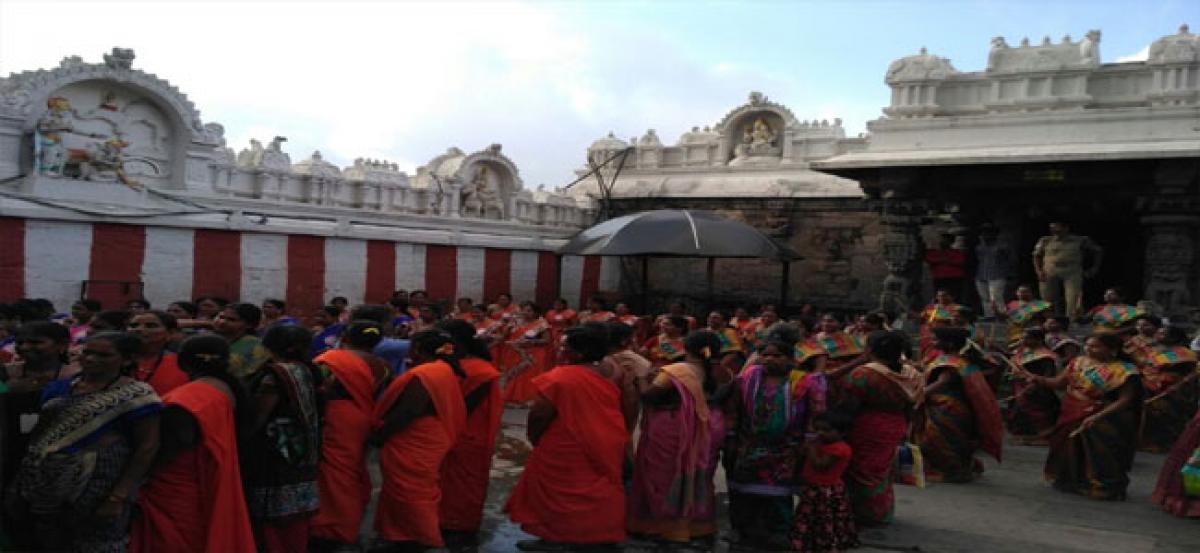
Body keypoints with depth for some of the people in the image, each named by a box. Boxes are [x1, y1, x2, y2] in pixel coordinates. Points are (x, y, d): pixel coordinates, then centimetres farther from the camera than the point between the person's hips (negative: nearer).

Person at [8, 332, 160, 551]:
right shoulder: (58, 388, 9)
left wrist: (118, 498, -15)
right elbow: (38, 433, 16)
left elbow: (146, 448, -11)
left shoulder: (136, 395, -10)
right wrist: (22, 482, 6)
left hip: (96, 488, -6)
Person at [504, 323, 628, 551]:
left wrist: (534, 438, -2)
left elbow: (539, 415, -19)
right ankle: (597, 531, 31)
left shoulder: (560, 377, -22)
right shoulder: (607, 376, 0)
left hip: (564, 449, -7)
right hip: (603, 446, 7)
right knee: (592, 486, 20)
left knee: (558, 491, 9)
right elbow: (612, 412, 10)